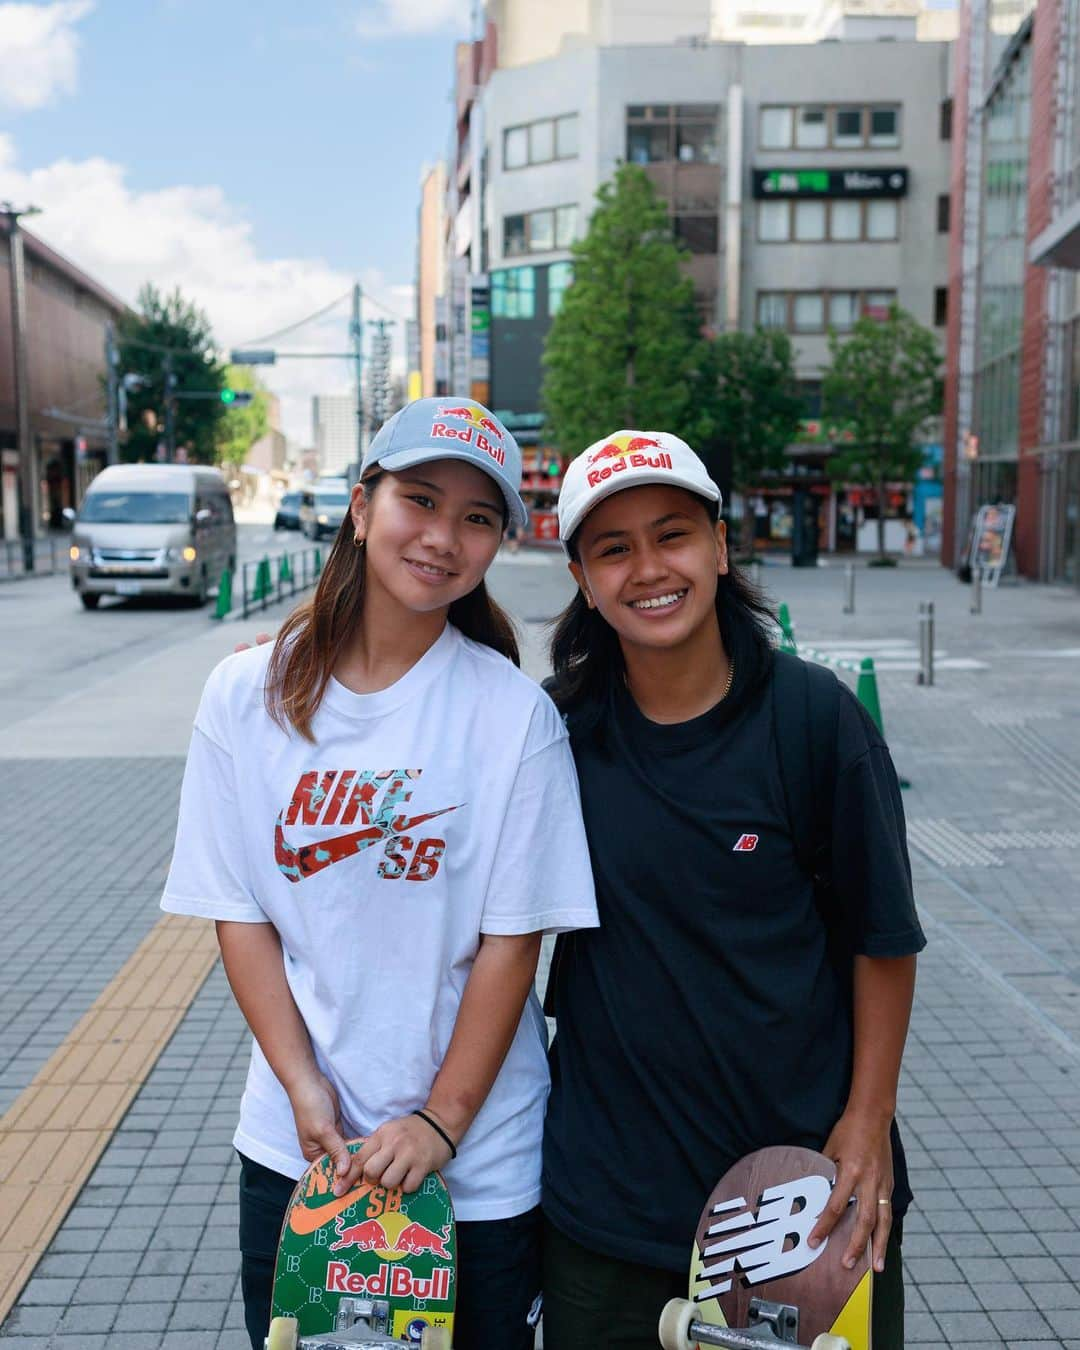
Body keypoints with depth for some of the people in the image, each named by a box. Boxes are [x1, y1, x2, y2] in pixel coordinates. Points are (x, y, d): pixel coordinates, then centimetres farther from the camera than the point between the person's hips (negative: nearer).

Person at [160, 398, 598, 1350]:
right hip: (294, 1145, 2)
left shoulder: (514, 714, -11)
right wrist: (304, 1086, -10)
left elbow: (512, 938, -10)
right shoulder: (247, 696, -4)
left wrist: (442, 1120, -11)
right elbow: (240, 915, -2)